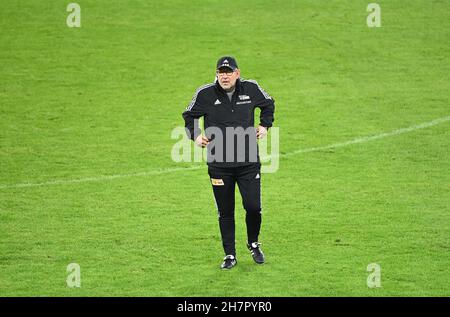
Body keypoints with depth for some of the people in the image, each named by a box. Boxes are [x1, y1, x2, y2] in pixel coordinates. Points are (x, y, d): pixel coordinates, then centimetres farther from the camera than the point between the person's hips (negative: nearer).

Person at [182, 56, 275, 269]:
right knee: (225, 212, 6)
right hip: (219, 165, 0)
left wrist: (265, 125, 9)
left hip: (249, 163, 0)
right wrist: (195, 136, -5)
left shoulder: (251, 89, -2)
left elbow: (268, 104, 20)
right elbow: (189, 116, 10)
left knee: (253, 207, -4)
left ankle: (253, 244, 24)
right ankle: (230, 255, 19)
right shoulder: (205, 94, -6)